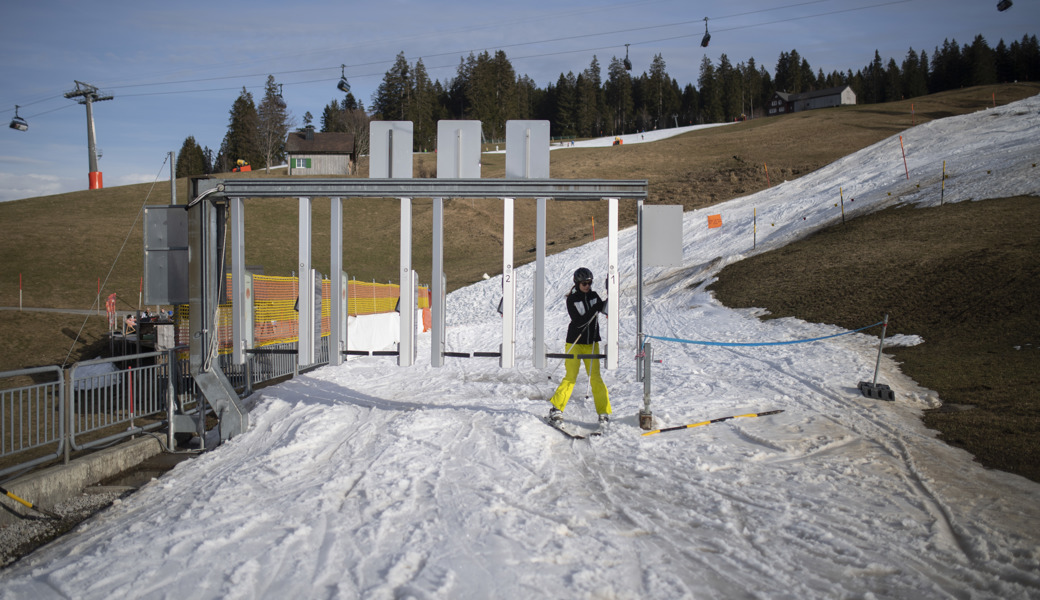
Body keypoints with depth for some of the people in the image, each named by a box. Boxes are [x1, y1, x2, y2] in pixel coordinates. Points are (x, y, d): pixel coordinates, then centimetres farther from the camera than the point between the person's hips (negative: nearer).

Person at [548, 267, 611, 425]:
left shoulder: (593, 296, 5)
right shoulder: (572, 299, -8)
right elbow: (579, 322, -17)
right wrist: (595, 308, -24)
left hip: (592, 343, 3)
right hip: (575, 342, -3)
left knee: (595, 377, 0)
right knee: (571, 377, -5)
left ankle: (604, 412, 4)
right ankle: (556, 409, 6)